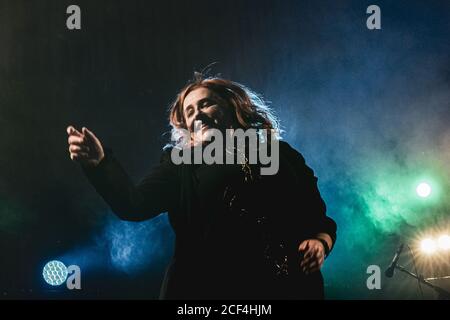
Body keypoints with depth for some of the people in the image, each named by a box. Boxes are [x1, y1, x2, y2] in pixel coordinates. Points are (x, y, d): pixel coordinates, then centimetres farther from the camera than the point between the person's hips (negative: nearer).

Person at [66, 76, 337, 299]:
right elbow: (134, 204, -6)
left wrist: (321, 242, -6)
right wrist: (100, 162, -21)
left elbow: (320, 219, 15)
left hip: (287, 288, 1)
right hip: (210, 288, -1)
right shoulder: (180, 164, 11)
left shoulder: (282, 156, 13)